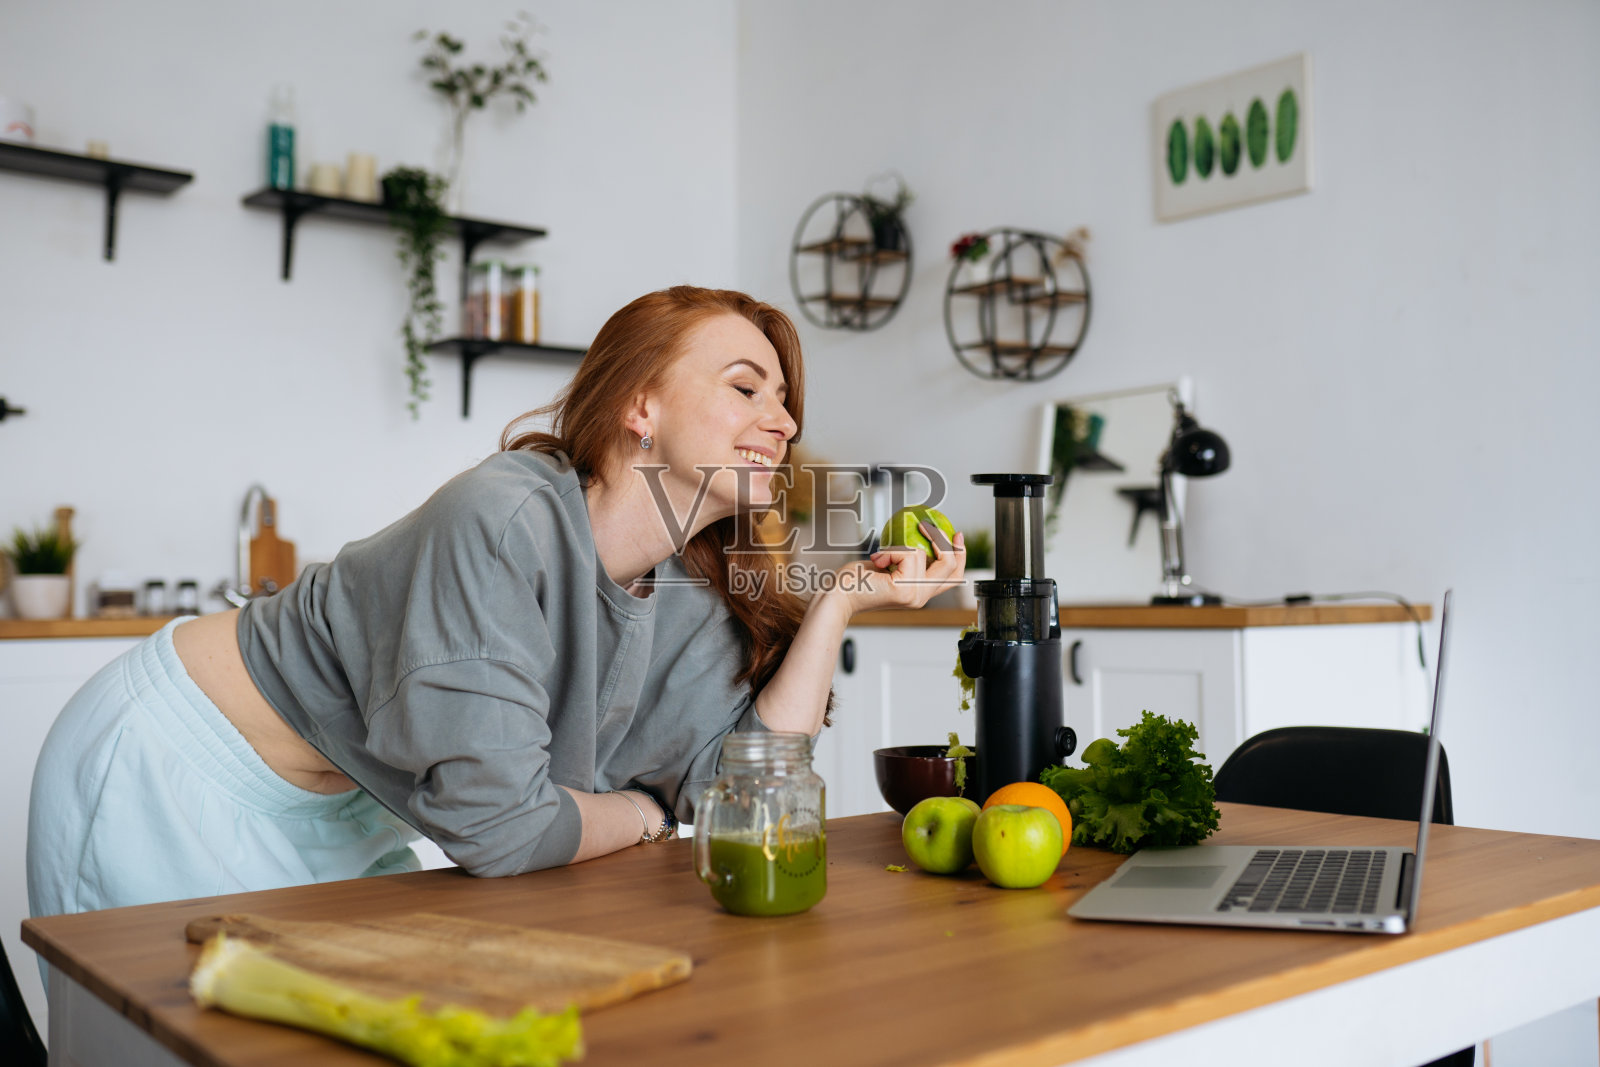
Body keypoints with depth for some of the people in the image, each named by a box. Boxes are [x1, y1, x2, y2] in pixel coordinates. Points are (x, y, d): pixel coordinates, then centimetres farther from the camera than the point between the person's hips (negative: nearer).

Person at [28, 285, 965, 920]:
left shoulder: (695, 605, -8)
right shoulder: (509, 518, -33)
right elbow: (492, 819, -36)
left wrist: (838, 607, -19)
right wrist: (646, 817, -16)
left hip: (336, 816, 7)